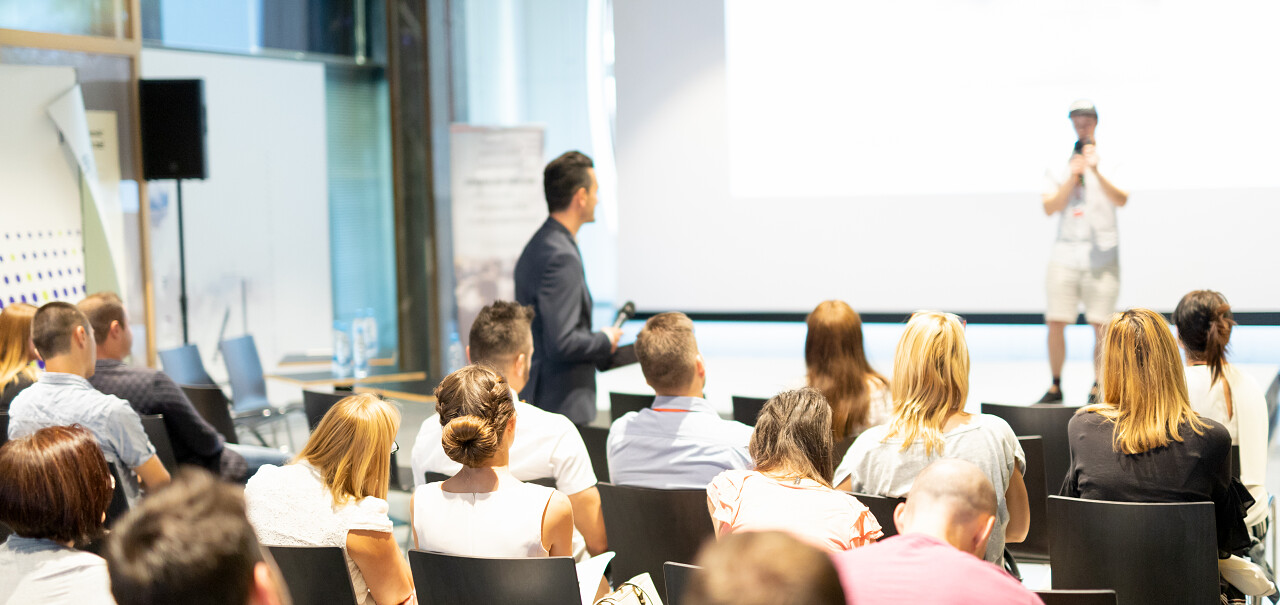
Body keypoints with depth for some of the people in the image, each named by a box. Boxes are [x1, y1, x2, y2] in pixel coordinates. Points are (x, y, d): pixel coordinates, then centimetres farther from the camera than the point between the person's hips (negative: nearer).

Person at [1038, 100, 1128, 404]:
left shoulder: (1111, 162, 7)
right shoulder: (1058, 166, 12)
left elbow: (1121, 199, -9)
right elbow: (1050, 207, 1)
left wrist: (1096, 171, -20)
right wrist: (1072, 177, -9)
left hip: (1102, 252, -1)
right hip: (1065, 252, 2)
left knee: (1101, 325, -4)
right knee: (1056, 322, -3)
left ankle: (1098, 387, 6)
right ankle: (1055, 386, 9)